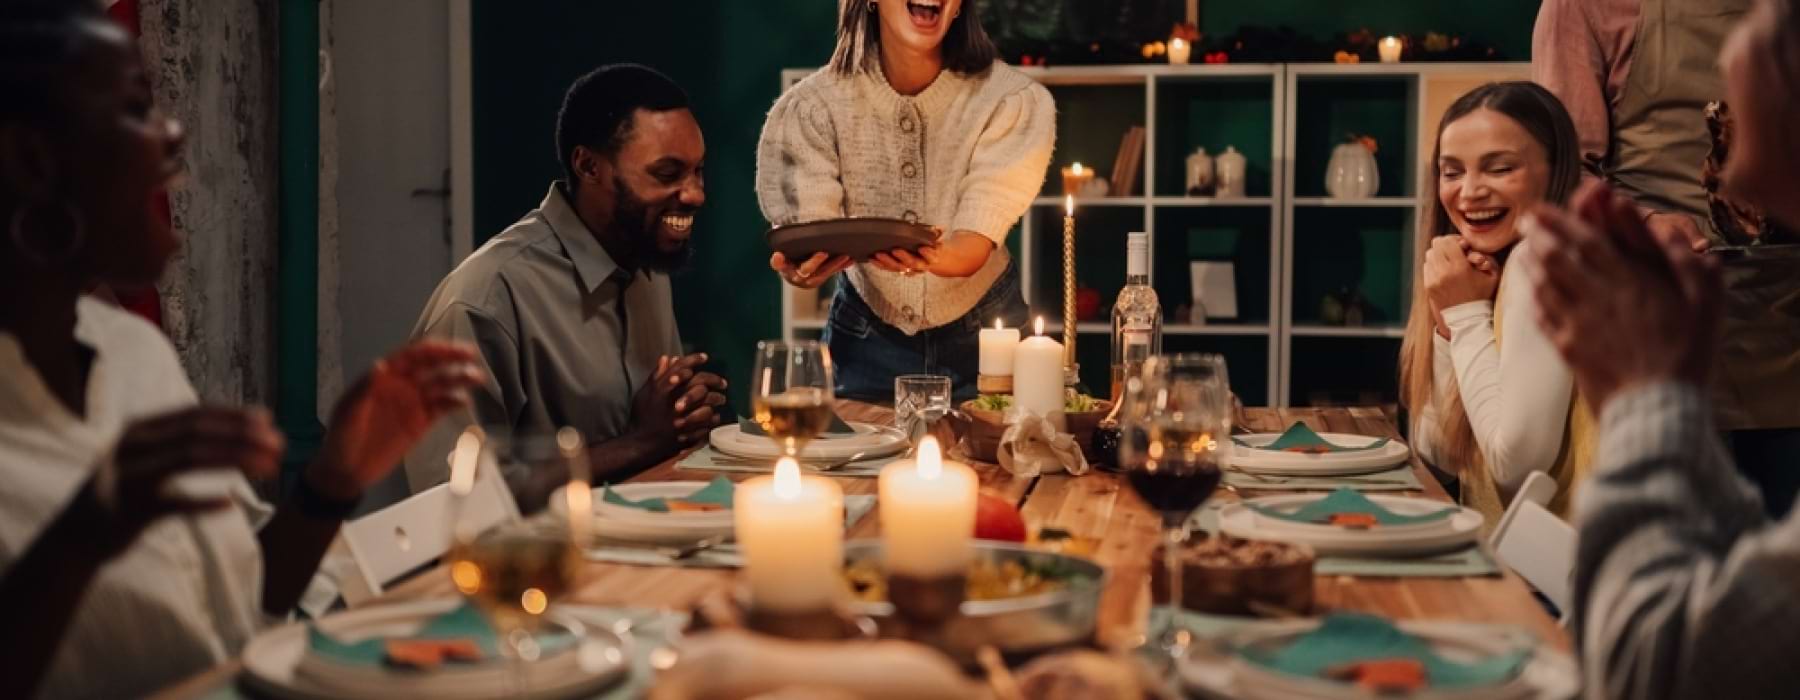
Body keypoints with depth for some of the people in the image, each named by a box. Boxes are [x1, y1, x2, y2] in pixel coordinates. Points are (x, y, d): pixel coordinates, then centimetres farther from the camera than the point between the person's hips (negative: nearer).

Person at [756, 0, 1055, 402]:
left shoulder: (1014, 102, -18)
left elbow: (976, 246, -24)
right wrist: (802, 269, -42)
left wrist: (939, 259, -48)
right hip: (866, 336, 1)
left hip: (982, 332, 0)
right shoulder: (813, 108, -14)